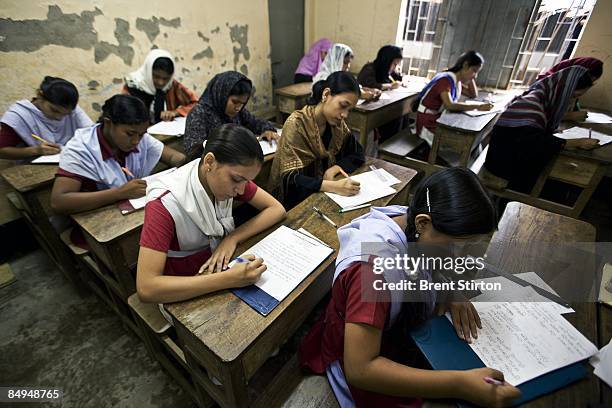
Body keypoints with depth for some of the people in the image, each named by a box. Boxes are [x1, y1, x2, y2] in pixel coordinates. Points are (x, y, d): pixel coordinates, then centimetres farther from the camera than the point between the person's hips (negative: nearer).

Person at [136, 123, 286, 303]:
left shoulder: (230, 175, -12)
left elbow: (277, 209, -10)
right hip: (182, 291, -4)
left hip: (219, 270, 5)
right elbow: (146, 288, -32)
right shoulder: (165, 204, -27)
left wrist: (232, 238, -23)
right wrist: (228, 279, -39)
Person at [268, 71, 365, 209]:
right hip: (297, 202, -5)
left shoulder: (337, 124, -1)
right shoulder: (297, 124, -19)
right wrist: (334, 186, -36)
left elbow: (358, 154, 6)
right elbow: (290, 179, -25)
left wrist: (335, 168, -12)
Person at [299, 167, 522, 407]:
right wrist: (459, 385, -38)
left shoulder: (411, 223, -18)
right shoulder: (374, 266, -38)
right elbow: (359, 370, -36)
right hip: (366, 360, -6)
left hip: (407, 332, 7)